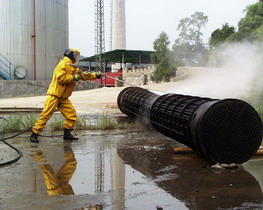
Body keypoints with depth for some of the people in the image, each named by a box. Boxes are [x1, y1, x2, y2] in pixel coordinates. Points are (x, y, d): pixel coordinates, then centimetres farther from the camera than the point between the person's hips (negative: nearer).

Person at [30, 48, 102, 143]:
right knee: (45, 115, -9)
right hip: (54, 95, -9)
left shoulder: (73, 68, 18)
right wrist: (73, 77, -18)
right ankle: (34, 134, -2)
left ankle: (67, 134, 13)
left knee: (72, 114, 1)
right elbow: (60, 78, -21)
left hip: (63, 98, 9)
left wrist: (95, 75, 14)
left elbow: (84, 75, 22)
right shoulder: (63, 64, -10)